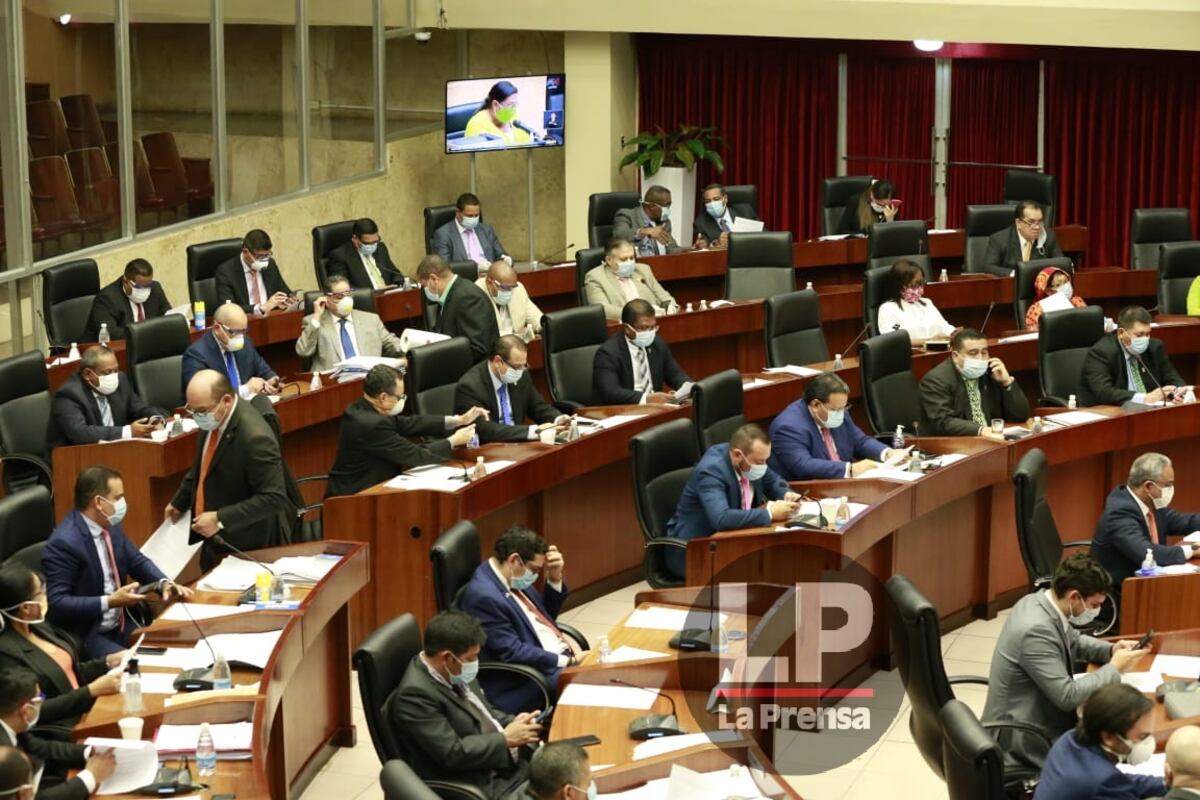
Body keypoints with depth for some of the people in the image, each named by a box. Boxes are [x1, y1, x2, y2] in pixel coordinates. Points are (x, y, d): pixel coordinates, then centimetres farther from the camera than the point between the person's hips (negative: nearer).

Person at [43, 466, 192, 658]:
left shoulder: (111, 525, 3)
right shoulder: (64, 542, -21)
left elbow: (137, 561, 16)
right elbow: (57, 603, -24)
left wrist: (164, 583, -3)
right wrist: (109, 602, -25)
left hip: (122, 624, 8)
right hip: (85, 635, -8)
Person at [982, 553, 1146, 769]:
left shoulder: (1037, 601, -1)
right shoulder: (1036, 630, -28)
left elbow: (1073, 641, 19)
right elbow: (1067, 696, -26)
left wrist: (1111, 650, 2)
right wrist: (1115, 669, -14)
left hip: (1035, 719, 9)